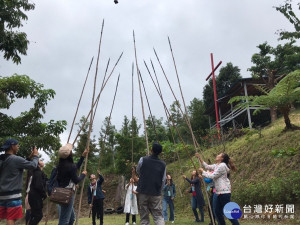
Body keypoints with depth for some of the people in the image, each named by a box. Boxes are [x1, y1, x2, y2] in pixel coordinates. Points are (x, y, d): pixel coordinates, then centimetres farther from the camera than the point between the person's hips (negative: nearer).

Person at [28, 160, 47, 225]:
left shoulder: (36, 172, 15)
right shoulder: (38, 173, -15)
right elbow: (39, 185, -22)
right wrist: (44, 194, -11)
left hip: (34, 196, 10)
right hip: (36, 197, -10)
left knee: (34, 215, 14)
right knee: (39, 215, -8)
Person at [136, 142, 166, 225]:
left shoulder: (143, 160, -5)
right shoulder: (163, 164, -1)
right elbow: (163, 180, 4)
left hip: (143, 192, -1)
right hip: (156, 194, 1)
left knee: (144, 217, 8)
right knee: (158, 216, 5)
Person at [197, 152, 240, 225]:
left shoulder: (222, 166, -15)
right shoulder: (216, 165, 14)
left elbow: (212, 176, -16)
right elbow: (207, 166, 19)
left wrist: (203, 171, -6)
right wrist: (200, 158, 14)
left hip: (224, 192, -10)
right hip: (218, 192, 10)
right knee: (217, 211, 10)